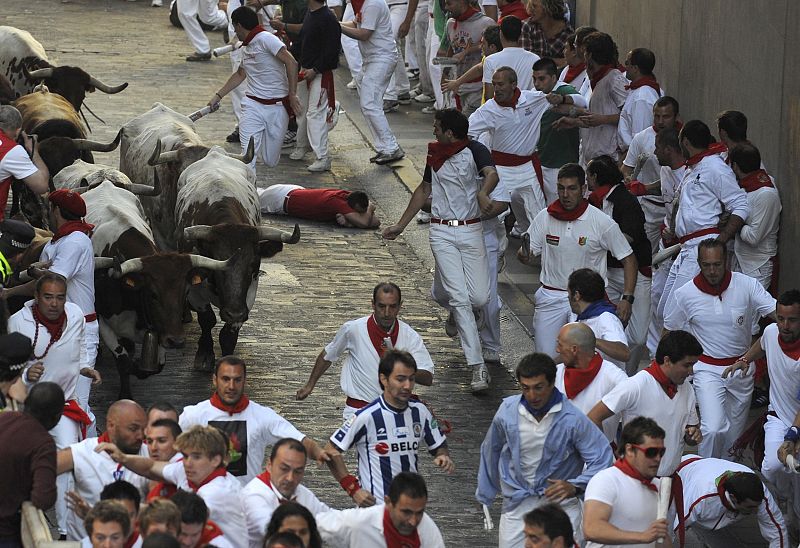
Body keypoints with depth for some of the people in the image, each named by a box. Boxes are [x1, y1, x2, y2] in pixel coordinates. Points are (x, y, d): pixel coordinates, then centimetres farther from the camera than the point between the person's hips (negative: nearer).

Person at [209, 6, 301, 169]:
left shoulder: (265, 39, -14)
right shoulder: (247, 47, 11)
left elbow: (291, 63, -22)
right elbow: (239, 75, 27)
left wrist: (292, 95, -24)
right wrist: (218, 96, 27)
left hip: (277, 107, -5)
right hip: (253, 106, 5)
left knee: (271, 162, 8)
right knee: (248, 154, -14)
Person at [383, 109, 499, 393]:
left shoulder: (474, 150, -8)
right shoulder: (435, 154, 9)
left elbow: (491, 174, -27)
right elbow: (424, 189, 23)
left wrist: (482, 193, -50)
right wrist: (400, 225, 26)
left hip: (471, 231, -3)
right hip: (442, 233, 3)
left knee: (479, 298, -8)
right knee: (458, 296, -11)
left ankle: (457, 313, 31)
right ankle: (478, 366, -10)